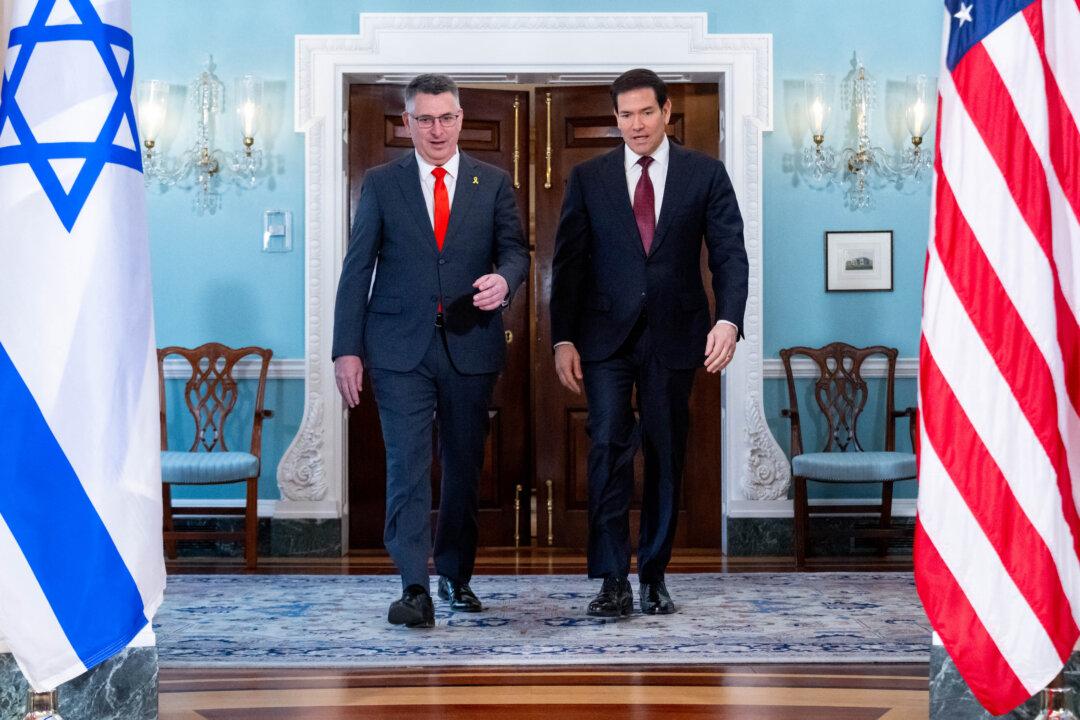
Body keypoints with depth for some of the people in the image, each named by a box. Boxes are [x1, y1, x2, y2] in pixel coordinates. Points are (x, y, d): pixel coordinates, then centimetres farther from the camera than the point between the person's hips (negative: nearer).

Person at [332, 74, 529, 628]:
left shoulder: (493, 183, 9)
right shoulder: (381, 183, 5)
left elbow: (515, 249, 6)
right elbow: (357, 268, 3)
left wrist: (503, 279, -20)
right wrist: (347, 349, -5)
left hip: (470, 346, 2)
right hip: (400, 346, -2)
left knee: (464, 466, 9)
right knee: (407, 464, -10)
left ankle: (455, 576, 23)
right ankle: (415, 589, -12)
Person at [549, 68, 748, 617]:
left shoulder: (705, 174, 4)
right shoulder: (588, 178, 6)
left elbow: (729, 254, 0)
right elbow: (568, 263, 6)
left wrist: (728, 319, -16)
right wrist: (563, 339, -2)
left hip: (673, 338, 0)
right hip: (606, 338, 0)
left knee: (665, 457, 6)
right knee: (608, 448, -12)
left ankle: (653, 578, 17)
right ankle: (612, 582, -8)